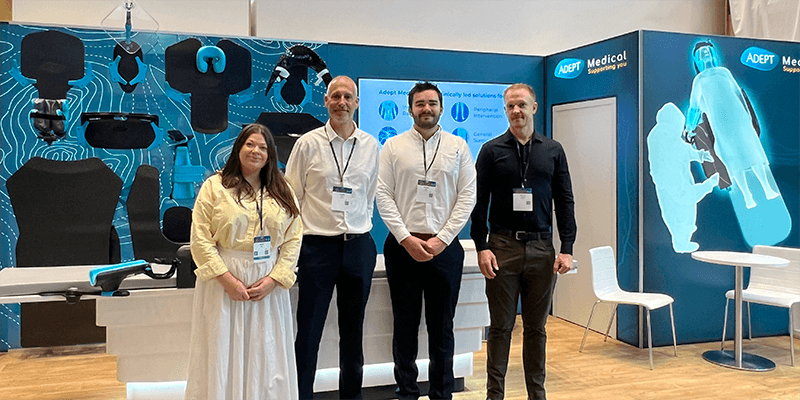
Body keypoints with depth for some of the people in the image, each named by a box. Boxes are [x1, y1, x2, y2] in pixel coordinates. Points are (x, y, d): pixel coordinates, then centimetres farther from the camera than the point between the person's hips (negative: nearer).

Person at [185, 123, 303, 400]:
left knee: (265, 356, 8)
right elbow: (201, 239, -6)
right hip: (224, 281, -2)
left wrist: (274, 279, -8)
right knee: (224, 354, 4)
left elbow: (294, 239, 4)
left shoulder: (282, 192, 9)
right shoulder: (214, 186, 0)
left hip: (269, 285, 3)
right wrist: (226, 279, -14)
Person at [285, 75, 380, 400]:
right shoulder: (308, 143, -1)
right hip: (317, 245, -2)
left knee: (353, 328, 13)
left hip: (359, 245, 3)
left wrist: (361, 227, 10)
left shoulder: (371, 146, 6)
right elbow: (291, 196, 2)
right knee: (308, 330, 2)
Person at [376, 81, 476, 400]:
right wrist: (406, 239, -9)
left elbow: (467, 196, 1)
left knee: (442, 326, 8)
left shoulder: (458, 146, 6)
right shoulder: (393, 146, 5)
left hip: (445, 247, 0)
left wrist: (441, 239, -8)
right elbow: (383, 196, 0)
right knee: (405, 325, 8)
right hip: (402, 246, 0)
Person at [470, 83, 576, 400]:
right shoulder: (491, 151, 4)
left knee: (536, 327, 10)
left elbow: (565, 201, 8)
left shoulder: (553, 151, 9)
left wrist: (567, 249, 0)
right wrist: (481, 247, -8)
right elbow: (479, 203, 1)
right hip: (503, 247, -2)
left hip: (542, 249, 2)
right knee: (500, 326, 4)